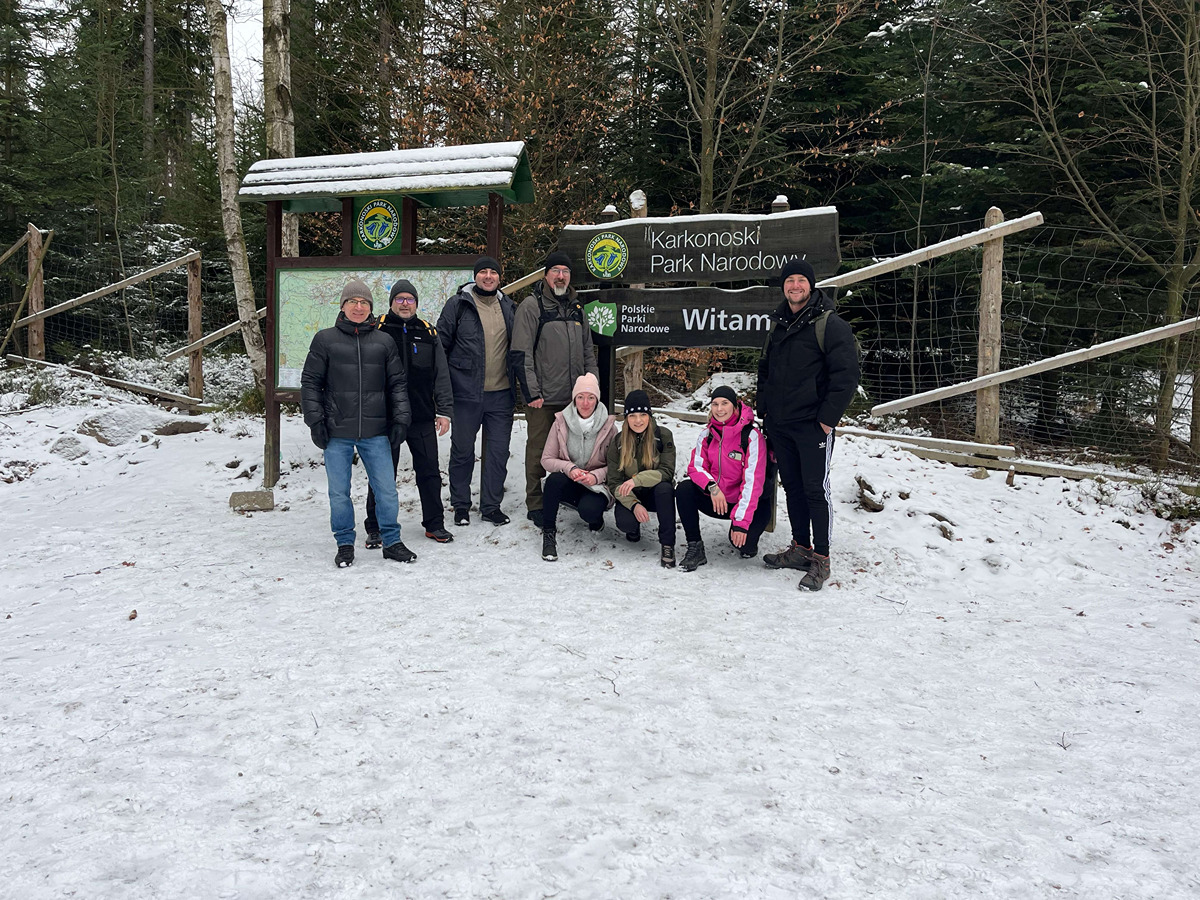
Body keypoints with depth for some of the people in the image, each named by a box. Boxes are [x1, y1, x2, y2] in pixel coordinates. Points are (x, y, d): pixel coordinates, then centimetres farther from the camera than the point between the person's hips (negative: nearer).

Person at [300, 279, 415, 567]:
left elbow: (397, 383, 12)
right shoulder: (325, 339, 4)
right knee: (339, 492, 5)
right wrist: (315, 421, -3)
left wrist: (400, 418, 3)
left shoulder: (384, 342, 9)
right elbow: (310, 382, 5)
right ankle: (345, 544, 21)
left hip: (375, 432, 1)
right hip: (337, 432, -1)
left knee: (387, 489, 2)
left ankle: (392, 541, 18)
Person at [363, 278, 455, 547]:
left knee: (429, 472, 8)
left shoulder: (428, 333, 10)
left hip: (423, 417, 3)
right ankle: (375, 528, 15)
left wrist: (444, 411, 2)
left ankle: (434, 524, 21)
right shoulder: (378, 330, 1)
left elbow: (441, 376, 9)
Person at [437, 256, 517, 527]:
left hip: (501, 394, 3)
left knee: (498, 451, 6)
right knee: (463, 450, 6)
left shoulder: (508, 307, 11)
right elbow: (441, 344, -1)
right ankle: (460, 505, 20)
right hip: (466, 393, -3)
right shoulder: (458, 304, -2)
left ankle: (491, 506, 17)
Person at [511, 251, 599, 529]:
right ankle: (535, 505, 11)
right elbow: (521, 354, -11)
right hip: (543, 398, -6)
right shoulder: (531, 306, -5)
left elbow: (588, 352, 21)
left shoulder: (576, 307, 15)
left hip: (574, 396, 6)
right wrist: (532, 393, -15)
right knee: (538, 451, 1)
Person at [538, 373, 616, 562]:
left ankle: (596, 519, 8)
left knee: (589, 511, -33)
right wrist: (569, 468, -22)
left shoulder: (608, 426, -6)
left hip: (597, 485, -1)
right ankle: (548, 533, -19)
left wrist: (597, 475, -22)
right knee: (554, 479, -33)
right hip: (568, 484, 1)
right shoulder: (561, 422, -4)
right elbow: (547, 459, -4)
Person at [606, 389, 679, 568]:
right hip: (630, 496, 1)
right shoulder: (617, 443, -7)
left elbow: (667, 472, -19)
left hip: (657, 493, -1)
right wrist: (634, 505, -25)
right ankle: (634, 528, 10)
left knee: (664, 488, -36)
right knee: (625, 522, -31)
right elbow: (615, 483, -7)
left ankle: (668, 545, -24)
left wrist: (638, 479, -35)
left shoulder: (663, 436, -11)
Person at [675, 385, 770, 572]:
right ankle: (695, 548, -12)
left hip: (743, 501, -4)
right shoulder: (707, 434, 0)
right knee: (684, 489, -21)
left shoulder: (751, 435, -17)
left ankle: (748, 543, 11)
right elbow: (696, 466, -1)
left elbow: (753, 481, -21)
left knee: (743, 542, -30)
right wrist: (712, 487, -24)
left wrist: (741, 521, -27)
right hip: (716, 500, 4)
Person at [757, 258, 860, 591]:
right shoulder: (779, 325, 14)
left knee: (815, 489, -5)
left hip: (812, 425, -7)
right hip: (779, 425, 7)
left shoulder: (830, 324, -8)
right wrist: (765, 411, 15)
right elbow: (765, 371, 25)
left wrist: (827, 419, -16)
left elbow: (846, 375, -13)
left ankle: (821, 559, 2)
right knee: (792, 486, 12)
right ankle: (800, 548, 23)